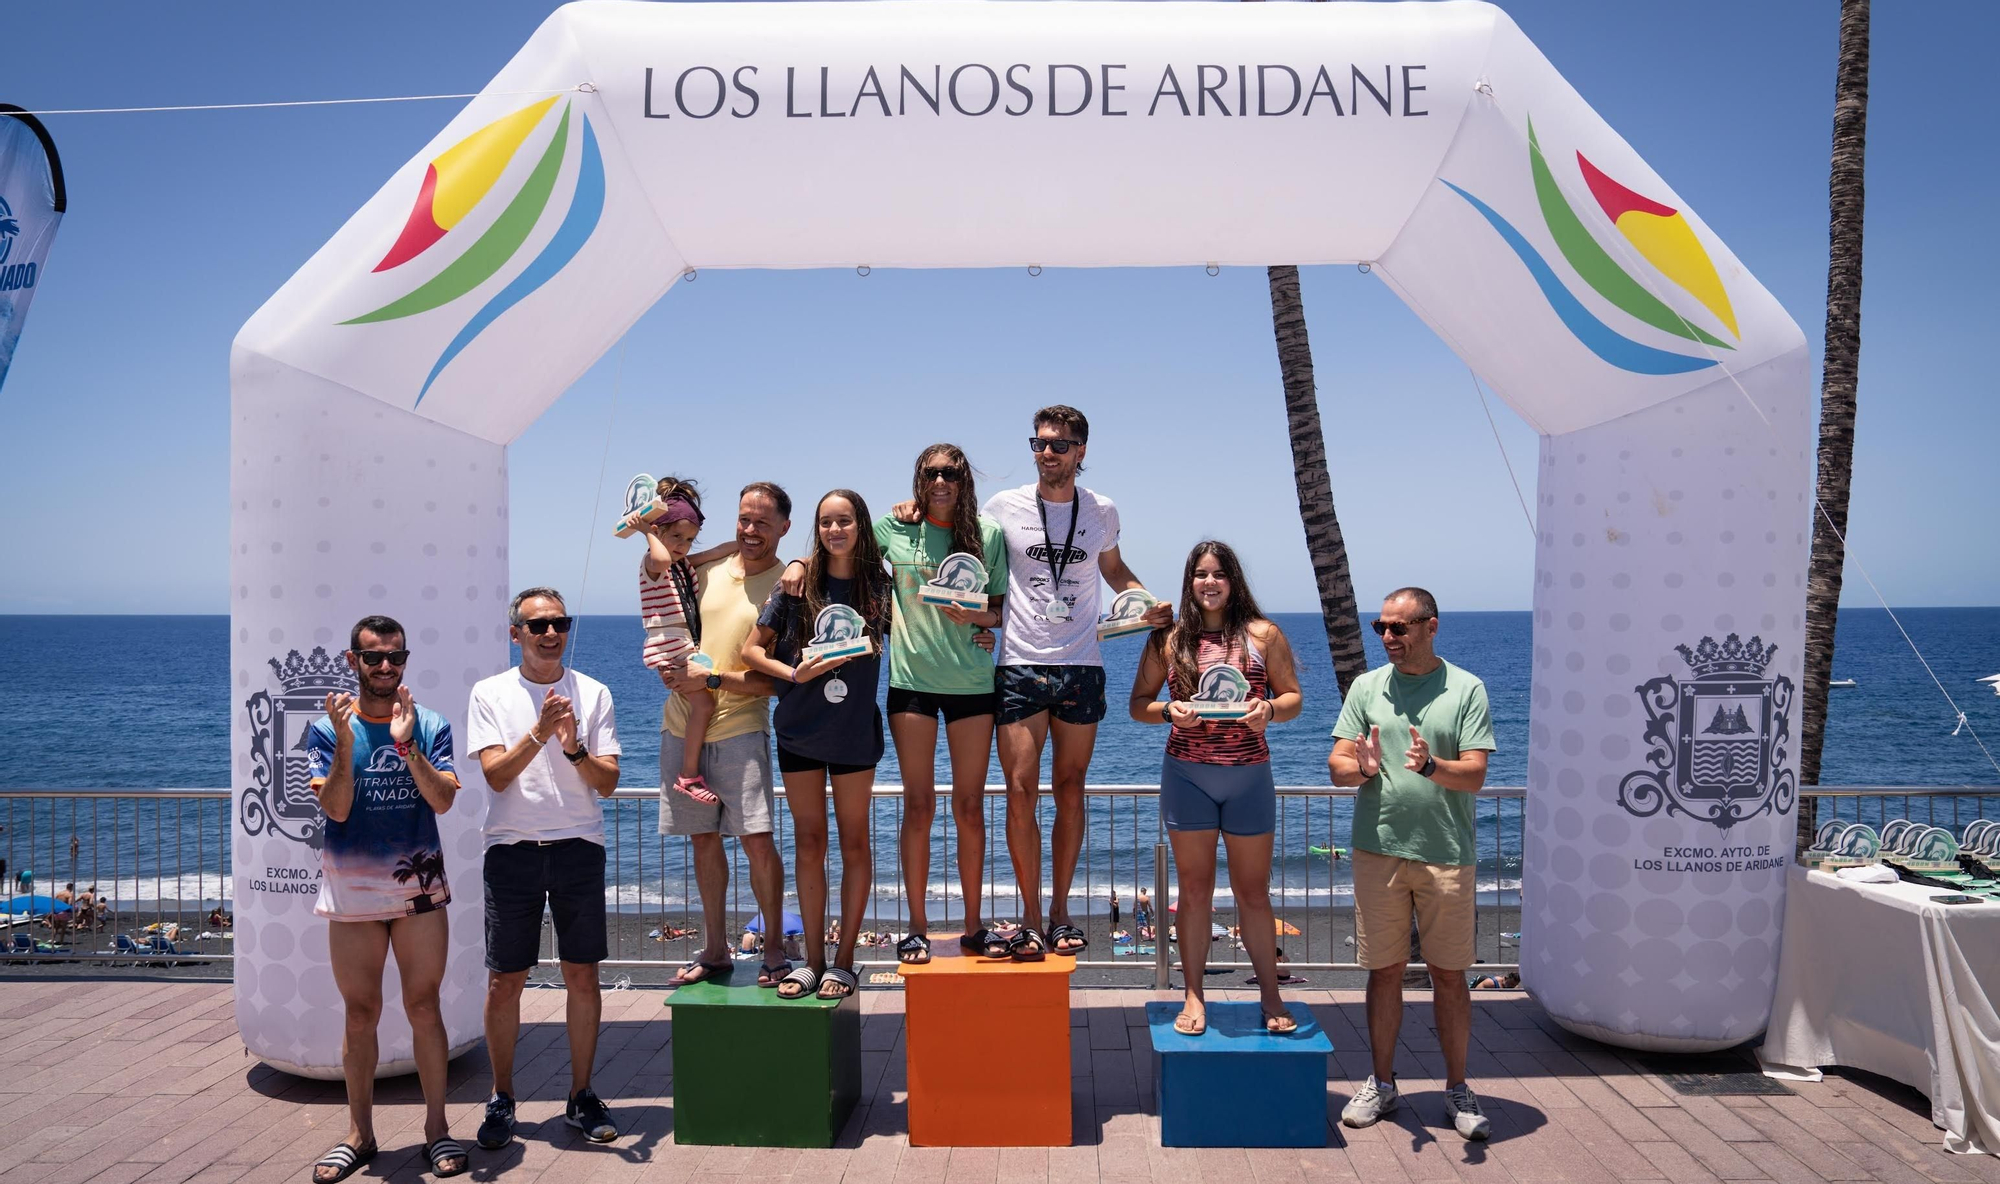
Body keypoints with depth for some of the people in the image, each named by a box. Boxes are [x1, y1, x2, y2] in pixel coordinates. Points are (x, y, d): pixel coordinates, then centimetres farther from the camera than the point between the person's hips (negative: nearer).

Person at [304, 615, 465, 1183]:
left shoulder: (430, 726, 0)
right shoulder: (325, 730, 0)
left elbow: (443, 799, -11)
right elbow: (335, 807, -10)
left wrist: (406, 744, -22)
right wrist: (345, 742, -23)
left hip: (420, 889, 0)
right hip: (351, 894, 0)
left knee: (424, 1007, 5)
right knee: (360, 1013, 9)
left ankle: (436, 1128, 15)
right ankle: (359, 1133, 22)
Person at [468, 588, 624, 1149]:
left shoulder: (592, 693, 5)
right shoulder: (490, 693, 3)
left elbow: (608, 782, 1)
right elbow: (496, 773, -8)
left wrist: (574, 748, -17)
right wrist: (541, 731, -20)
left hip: (579, 848, 1)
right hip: (512, 849, -1)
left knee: (582, 975, 5)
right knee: (505, 980, 4)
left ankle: (581, 1094, 18)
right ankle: (501, 1098, 20)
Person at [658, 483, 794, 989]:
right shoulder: (707, 569, 7)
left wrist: (712, 678, -17)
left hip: (739, 729, -5)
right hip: (681, 725, 5)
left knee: (757, 840, -10)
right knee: (703, 837, 12)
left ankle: (774, 950, 7)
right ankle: (714, 950, 24)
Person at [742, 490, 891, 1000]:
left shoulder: (878, 585, -1)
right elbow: (752, 649, 3)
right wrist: (793, 674, -12)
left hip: (854, 731, -1)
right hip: (799, 728, 1)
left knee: (853, 843, 5)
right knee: (808, 843, 7)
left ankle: (844, 961, 15)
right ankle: (813, 961, 17)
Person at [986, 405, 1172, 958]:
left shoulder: (1102, 512, 7)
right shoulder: (1003, 507, 1)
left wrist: (1150, 604, 7)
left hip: (1081, 667, 2)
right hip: (1019, 667, -2)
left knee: (1070, 788, 6)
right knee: (1021, 789, -5)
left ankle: (1060, 912, 18)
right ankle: (1030, 919, 5)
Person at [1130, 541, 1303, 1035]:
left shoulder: (1263, 634, 3)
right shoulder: (1168, 639, 4)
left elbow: (1293, 697, 6)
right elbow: (1138, 704, 7)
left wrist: (1269, 709, -15)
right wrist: (1169, 711, -14)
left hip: (1250, 775, 0)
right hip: (1186, 773, 0)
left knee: (1253, 892, 8)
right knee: (1194, 890, 7)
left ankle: (1271, 996, 20)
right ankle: (1193, 997, 16)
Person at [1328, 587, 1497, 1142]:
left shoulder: (1466, 689, 0)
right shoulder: (1367, 686, 7)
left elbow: (1475, 774, -7)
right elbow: (1336, 765, 4)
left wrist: (1431, 766, -26)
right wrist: (1362, 769, -19)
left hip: (1446, 853, -2)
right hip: (1378, 850, 2)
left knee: (1449, 973, 6)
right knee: (1384, 971, 8)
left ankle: (1457, 1089, 19)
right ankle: (1382, 1082, 21)